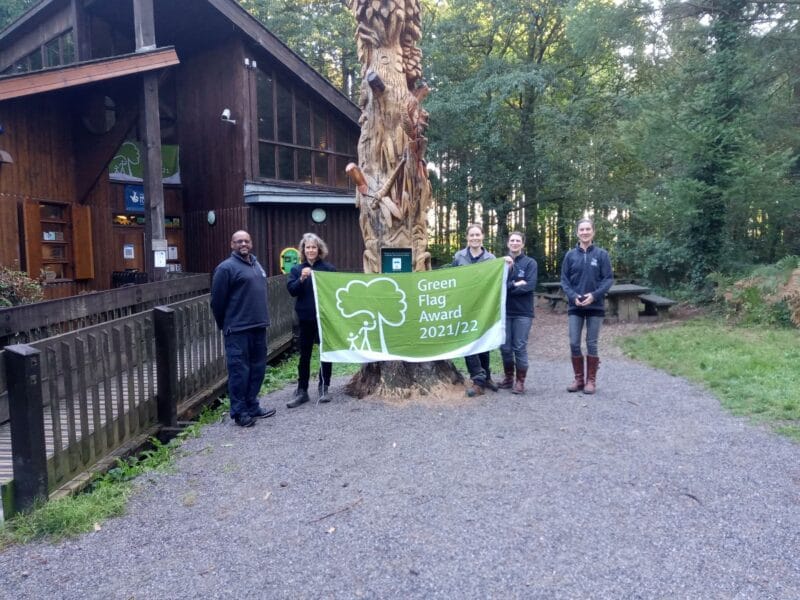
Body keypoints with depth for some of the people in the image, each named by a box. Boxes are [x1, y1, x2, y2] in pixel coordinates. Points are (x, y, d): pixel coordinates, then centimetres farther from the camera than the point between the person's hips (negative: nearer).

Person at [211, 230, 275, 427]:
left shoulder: (256, 265, 16)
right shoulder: (226, 267, -9)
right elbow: (217, 300, -8)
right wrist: (224, 325, 0)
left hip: (258, 327, 8)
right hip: (238, 330, -8)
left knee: (257, 369, 13)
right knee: (239, 371, -3)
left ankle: (252, 406, 24)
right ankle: (239, 412, 6)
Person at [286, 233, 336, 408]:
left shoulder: (329, 268, 0)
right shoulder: (296, 269, 4)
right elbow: (291, 290, -9)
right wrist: (301, 279, -23)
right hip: (306, 318, 1)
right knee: (304, 355, 6)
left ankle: (324, 389, 21)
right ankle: (302, 391, 14)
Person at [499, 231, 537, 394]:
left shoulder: (530, 262, 0)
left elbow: (530, 285, -12)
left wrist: (507, 287, -10)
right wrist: (515, 285, -13)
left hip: (523, 312, -3)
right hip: (504, 311, 3)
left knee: (520, 348, -2)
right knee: (505, 347, 7)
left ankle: (520, 381, 8)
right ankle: (508, 377, 23)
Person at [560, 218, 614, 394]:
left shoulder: (602, 254, -2)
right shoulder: (570, 255, 3)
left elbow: (609, 279, -3)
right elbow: (564, 280, 4)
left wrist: (594, 295, -15)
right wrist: (573, 296, -11)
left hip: (595, 306, -2)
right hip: (575, 307, 2)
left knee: (591, 344, 4)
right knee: (574, 343, 2)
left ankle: (591, 380, 14)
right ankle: (579, 378, 16)